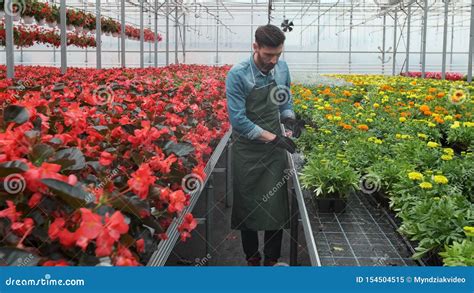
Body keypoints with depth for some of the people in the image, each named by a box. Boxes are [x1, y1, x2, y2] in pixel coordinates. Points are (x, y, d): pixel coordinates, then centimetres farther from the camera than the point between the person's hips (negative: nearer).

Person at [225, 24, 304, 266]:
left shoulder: (282, 68, -1)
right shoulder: (238, 75, -17)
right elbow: (238, 119, -20)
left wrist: (289, 118, -7)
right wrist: (273, 137, -23)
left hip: (275, 150, 4)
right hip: (247, 150, -3)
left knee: (276, 205, 4)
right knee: (248, 206, 8)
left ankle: (272, 260, 19)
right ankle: (252, 259, 25)